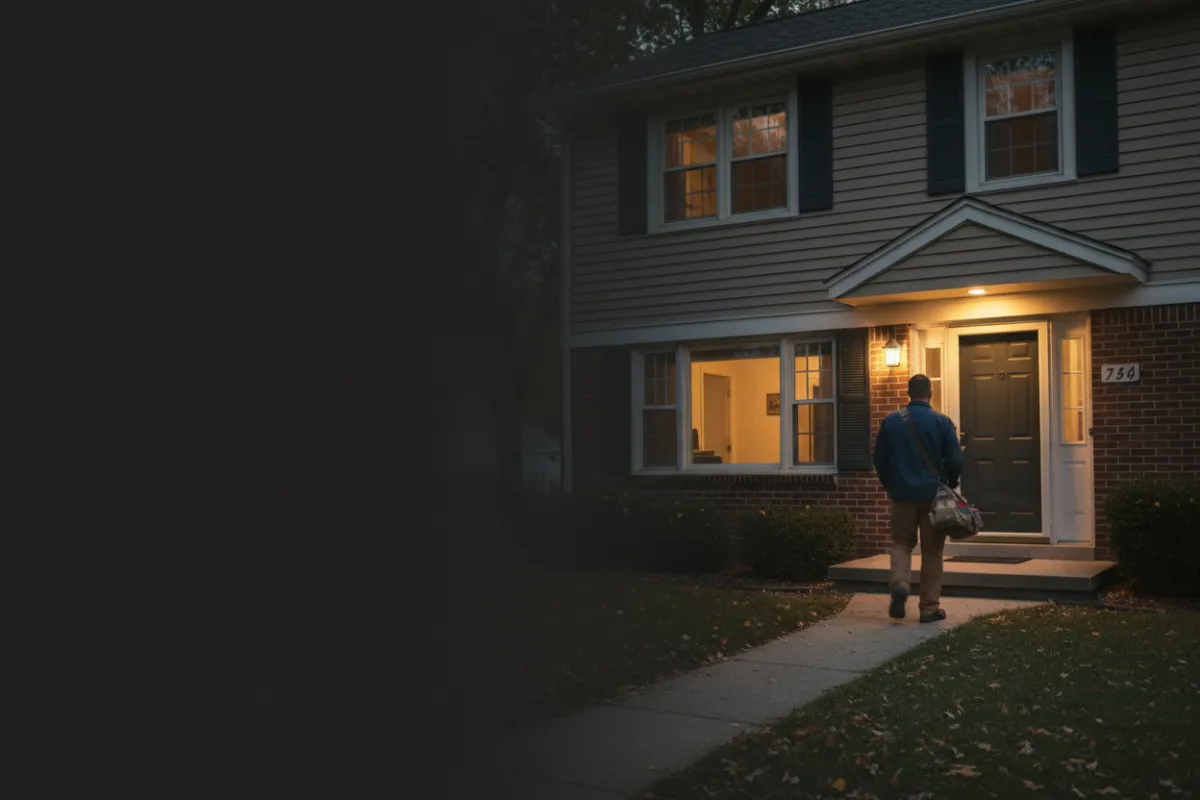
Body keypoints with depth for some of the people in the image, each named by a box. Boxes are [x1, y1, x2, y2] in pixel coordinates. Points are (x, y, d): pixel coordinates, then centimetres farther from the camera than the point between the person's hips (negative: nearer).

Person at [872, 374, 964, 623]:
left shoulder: (890, 421, -1)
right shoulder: (942, 422, -8)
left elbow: (879, 459, 5)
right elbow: (955, 460, -6)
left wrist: (889, 484, 19)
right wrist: (950, 486, 12)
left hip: (902, 493, 2)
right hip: (933, 494, -1)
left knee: (901, 542, 15)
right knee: (932, 550, 7)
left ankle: (899, 583, -11)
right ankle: (929, 607, 9)